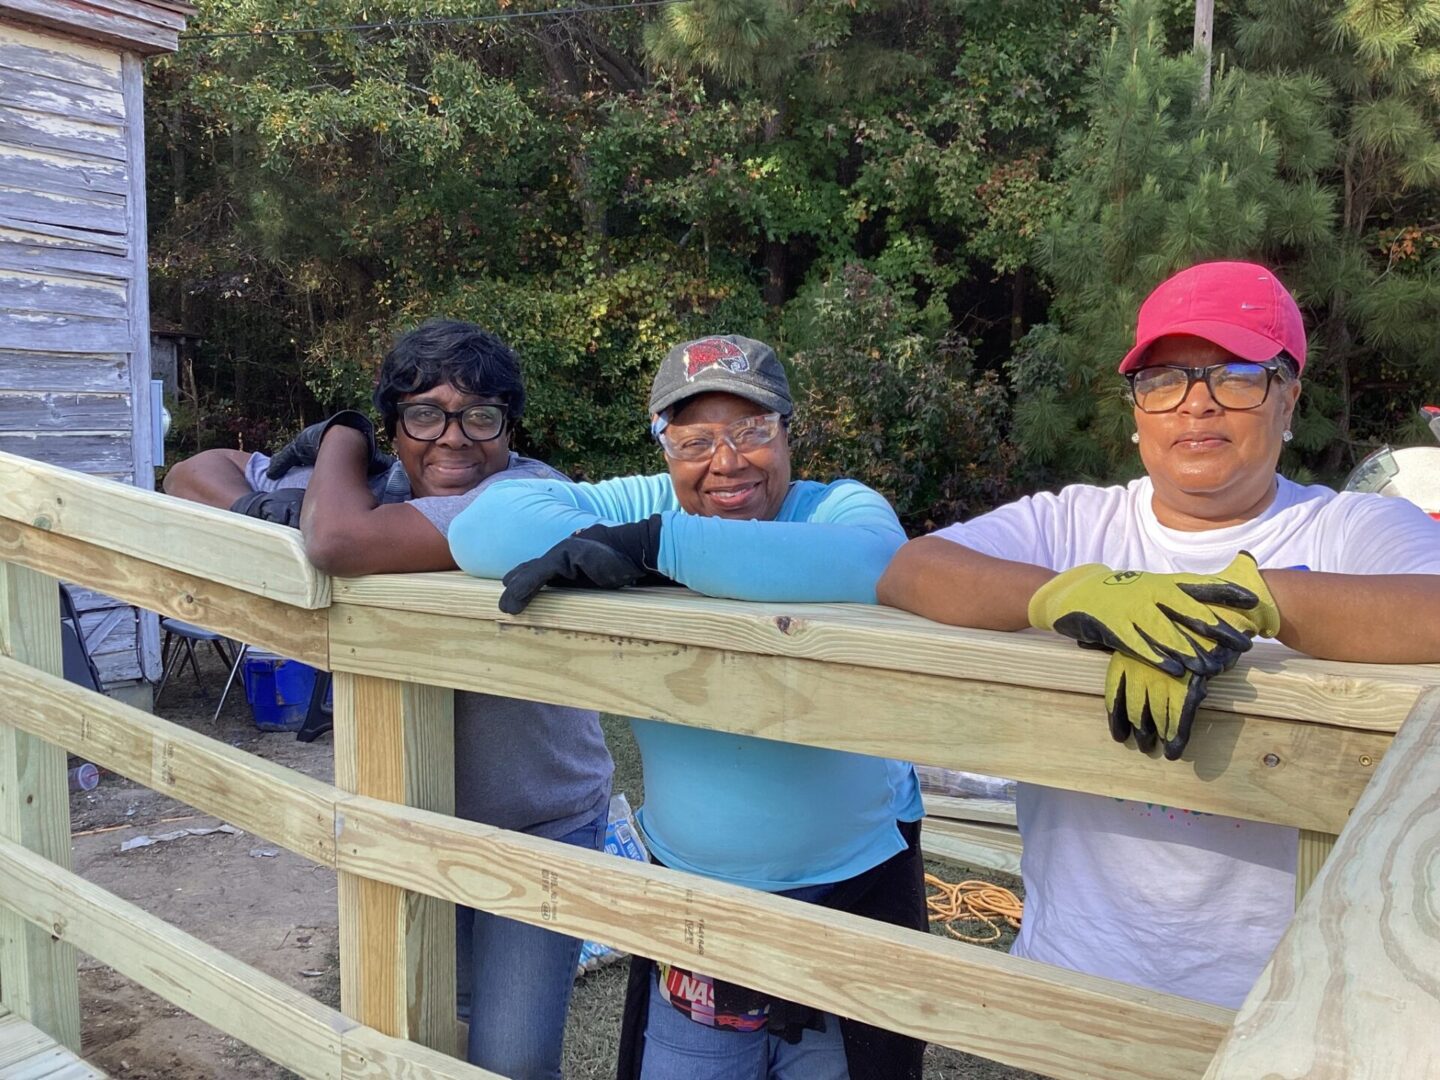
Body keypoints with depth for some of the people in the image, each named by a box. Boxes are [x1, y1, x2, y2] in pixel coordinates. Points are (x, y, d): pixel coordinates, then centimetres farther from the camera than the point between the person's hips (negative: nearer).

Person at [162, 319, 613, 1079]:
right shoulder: (368, 485, -8)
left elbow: (342, 544, -39)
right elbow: (194, 473, 3)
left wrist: (339, 437, -19)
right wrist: (263, 510, -19)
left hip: (537, 834, -5)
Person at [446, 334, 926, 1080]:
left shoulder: (840, 509, -14)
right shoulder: (646, 508, -4)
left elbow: (870, 567, -39)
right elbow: (485, 522, -12)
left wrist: (656, 545, -37)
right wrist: (594, 546, -33)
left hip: (853, 892, -2)